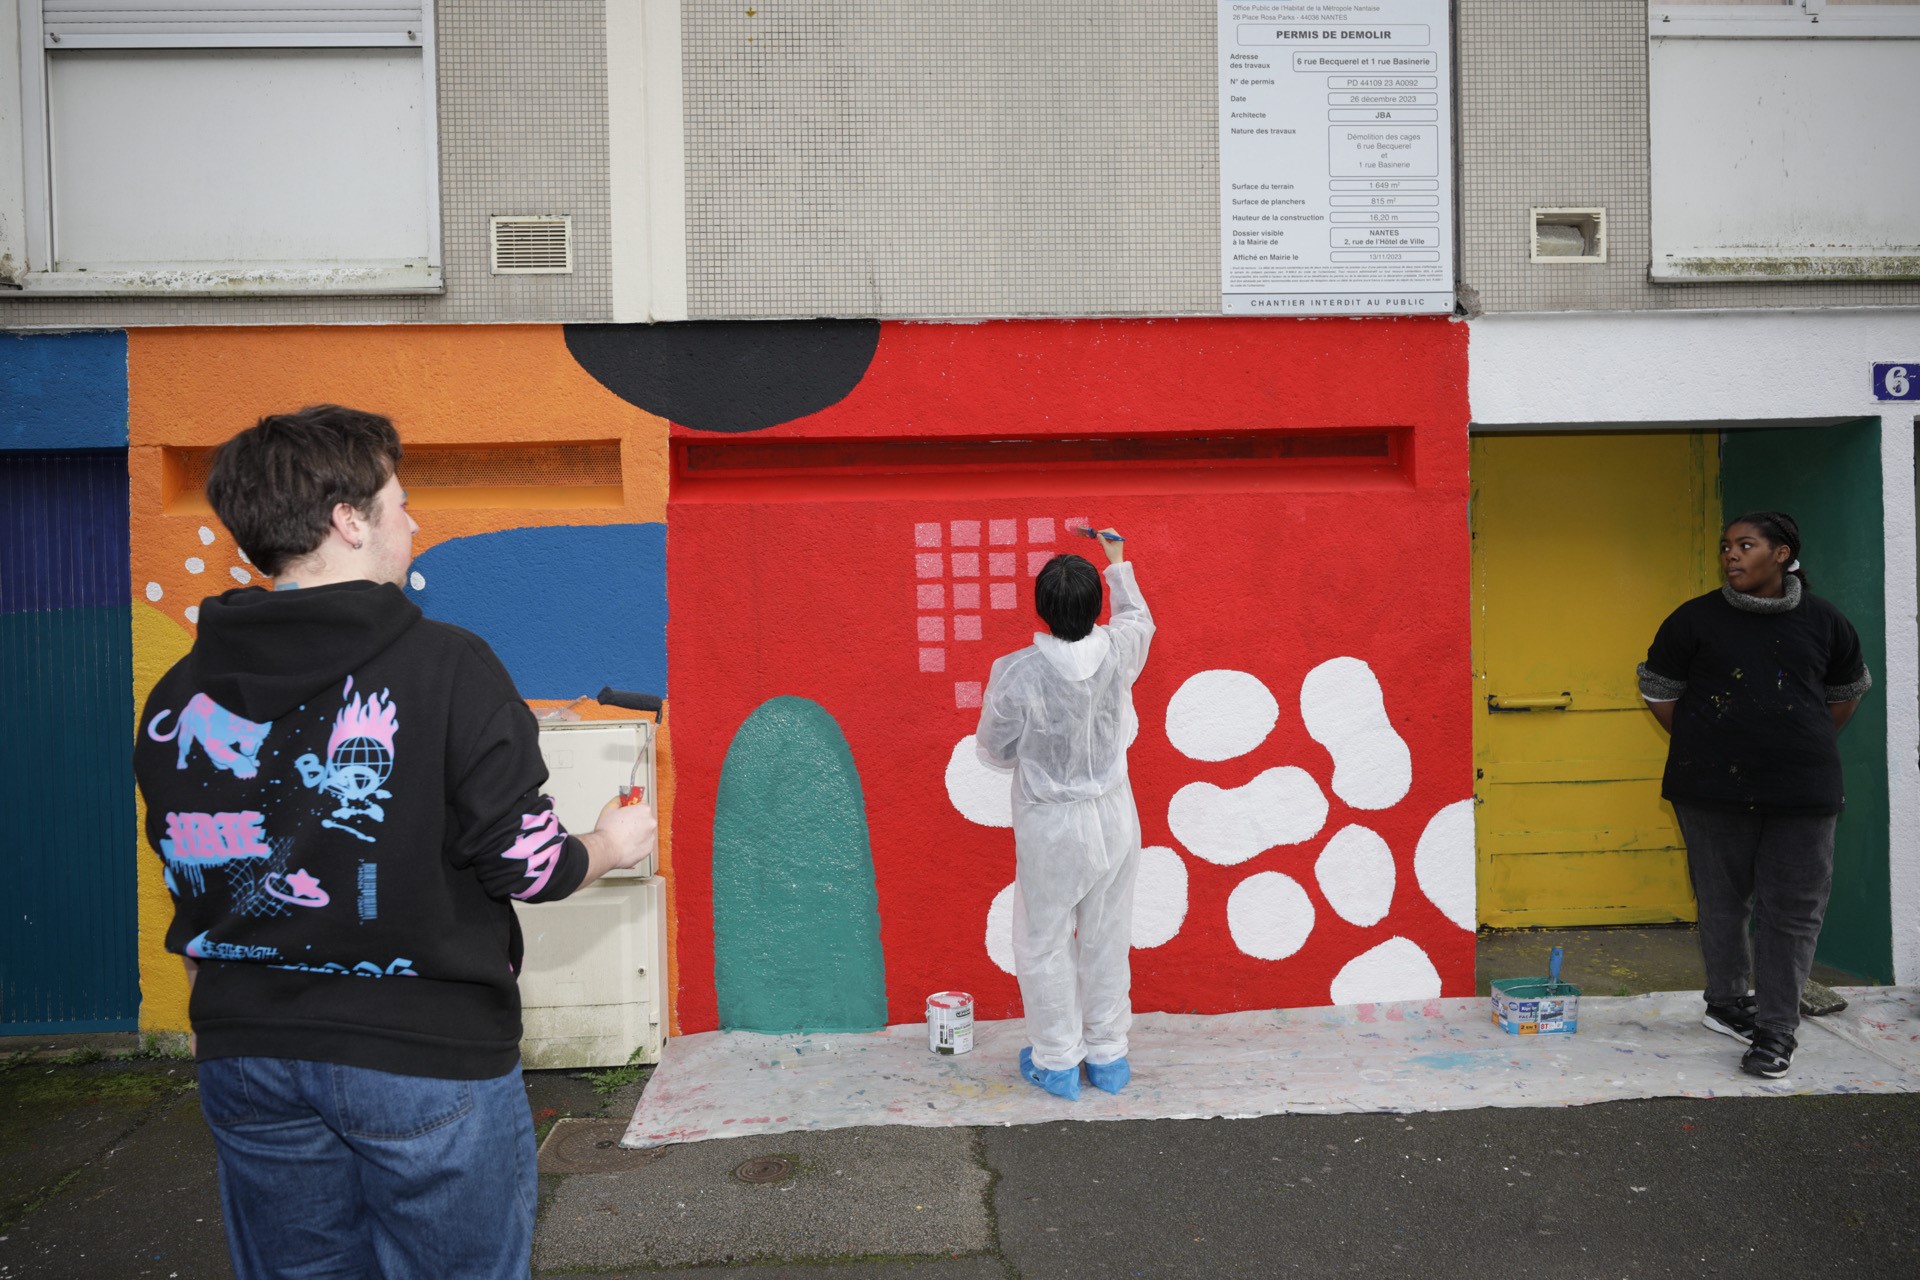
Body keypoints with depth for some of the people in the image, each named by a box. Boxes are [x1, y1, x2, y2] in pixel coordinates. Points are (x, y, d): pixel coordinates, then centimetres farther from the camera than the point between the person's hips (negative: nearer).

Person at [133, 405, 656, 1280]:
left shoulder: (175, 699, 0)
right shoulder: (448, 669, -16)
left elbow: (191, 901, 7)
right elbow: (525, 868, -13)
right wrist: (611, 847, 8)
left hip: (246, 1061, 5)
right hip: (425, 1059, -5)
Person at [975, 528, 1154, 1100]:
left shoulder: (1015, 673, -24)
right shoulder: (1118, 652, -14)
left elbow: (995, 752, -10)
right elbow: (1138, 617, 12)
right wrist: (1118, 564, 27)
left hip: (1050, 829, -3)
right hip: (1114, 819, 4)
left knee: (1045, 944, 15)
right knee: (1107, 941, 18)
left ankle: (1056, 1062, 26)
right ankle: (1108, 1057, 32)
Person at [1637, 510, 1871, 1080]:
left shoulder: (1822, 621, 5)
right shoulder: (1695, 619, -1)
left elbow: (1847, 690, 20)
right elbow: (1658, 690, 7)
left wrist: (1807, 748, 13)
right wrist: (1704, 747, 7)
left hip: (1802, 792, 1)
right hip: (1714, 790, -1)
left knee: (1792, 909, 0)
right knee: (1722, 901, 8)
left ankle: (1776, 1028, 7)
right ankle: (1726, 1003, 26)